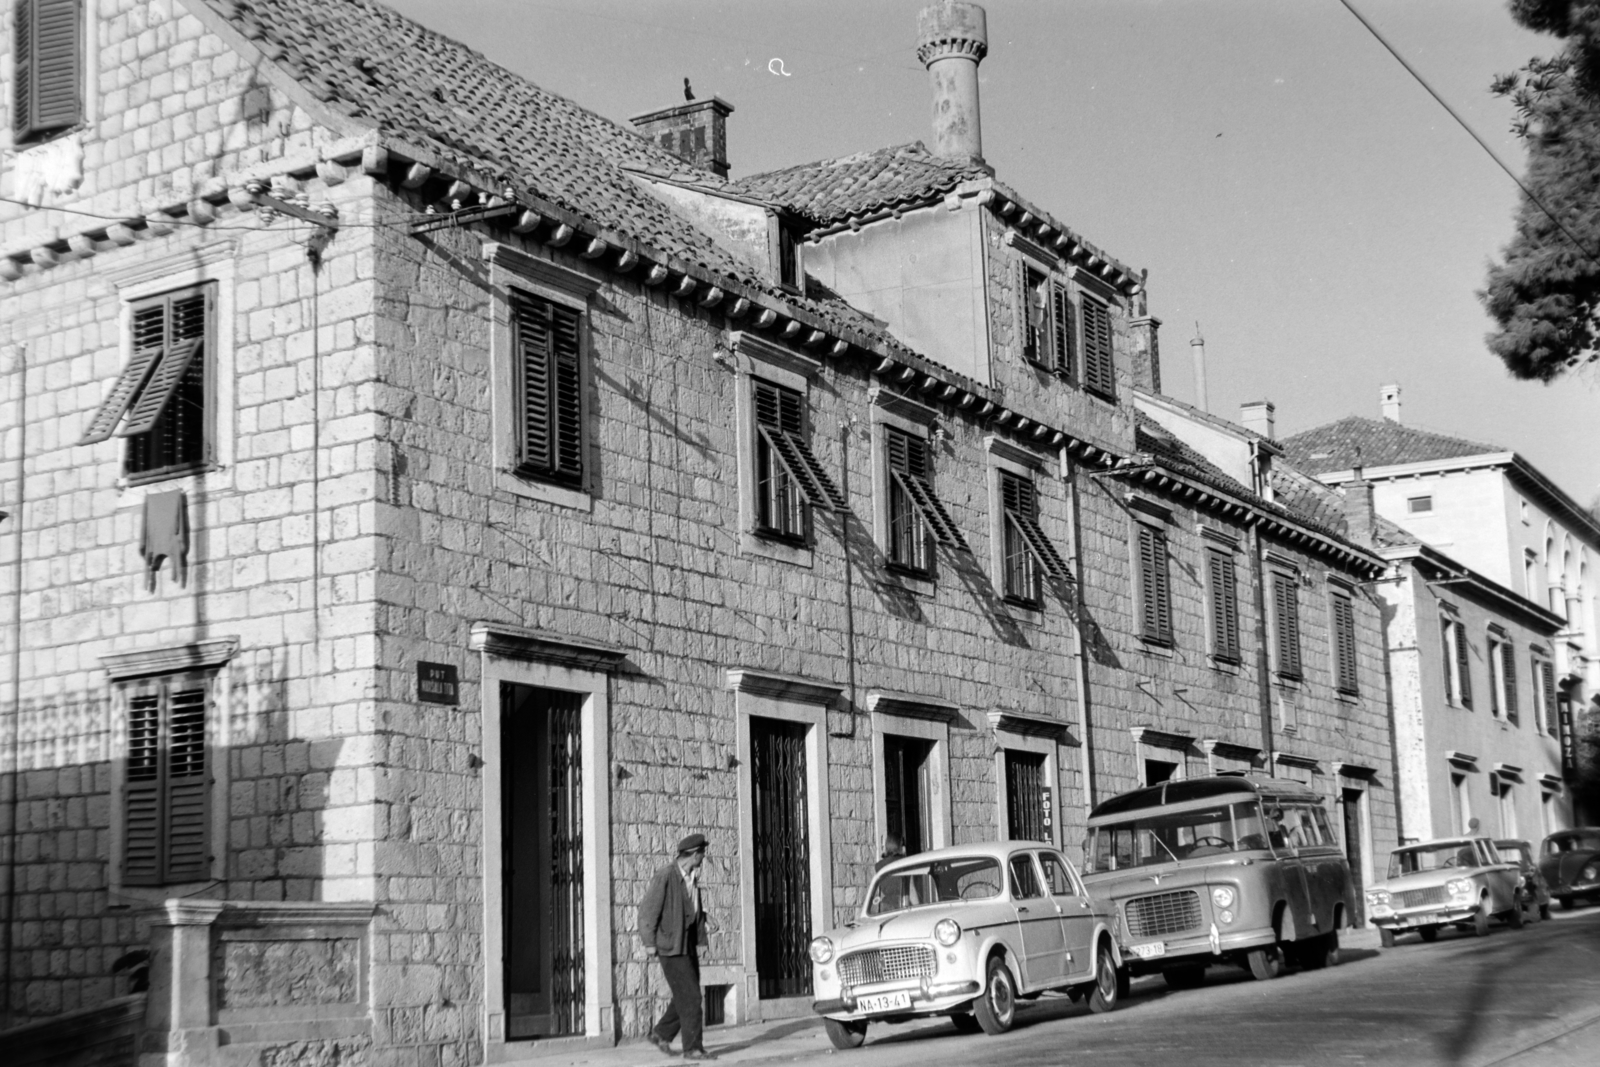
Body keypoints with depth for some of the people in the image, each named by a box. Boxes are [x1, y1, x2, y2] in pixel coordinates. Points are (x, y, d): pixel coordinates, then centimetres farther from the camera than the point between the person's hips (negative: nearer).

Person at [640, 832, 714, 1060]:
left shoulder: (693, 877, 7)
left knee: (687, 996, 12)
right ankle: (693, 1048, 0)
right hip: (670, 945, -8)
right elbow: (647, 910, -15)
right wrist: (649, 943, -13)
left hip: (688, 943, 8)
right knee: (690, 997, -7)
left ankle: (661, 1033, 26)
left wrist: (701, 940, 10)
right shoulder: (665, 877, -17)